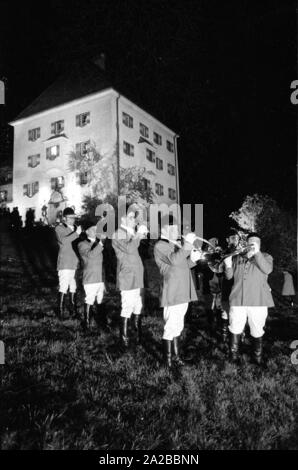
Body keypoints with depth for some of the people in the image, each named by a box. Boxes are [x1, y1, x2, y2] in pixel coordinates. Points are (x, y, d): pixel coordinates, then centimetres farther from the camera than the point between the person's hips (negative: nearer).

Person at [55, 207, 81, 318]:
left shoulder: (75, 228, 15)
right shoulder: (59, 228, -2)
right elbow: (63, 240, -21)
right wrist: (76, 233, -26)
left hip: (75, 262, 6)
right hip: (65, 263, -6)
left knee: (73, 286, 12)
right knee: (63, 286, -7)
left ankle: (73, 307, 23)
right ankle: (61, 309, 3)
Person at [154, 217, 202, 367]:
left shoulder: (176, 245, 18)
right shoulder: (160, 246, -12)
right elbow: (174, 260, -28)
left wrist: (192, 259, 1)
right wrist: (188, 243, -27)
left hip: (183, 293, 9)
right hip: (172, 294, -9)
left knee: (178, 325, 17)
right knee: (171, 326, -2)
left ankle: (176, 353, 29)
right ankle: (168, 357, 13)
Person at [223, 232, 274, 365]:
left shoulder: (265, 257, 8)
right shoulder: (237, 258, 13)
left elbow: (267, 270, -14)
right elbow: (229, 276, 11)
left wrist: (257, 253, -19)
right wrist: (228, 266, -9)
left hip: (258, 301, -1)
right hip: (238, 300, 2)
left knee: (257, 332, 5)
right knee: (235, 329, 7)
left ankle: (257, 358, 24)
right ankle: (234, 355, 25)